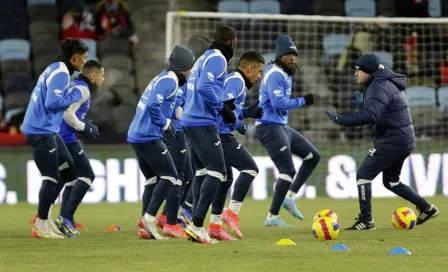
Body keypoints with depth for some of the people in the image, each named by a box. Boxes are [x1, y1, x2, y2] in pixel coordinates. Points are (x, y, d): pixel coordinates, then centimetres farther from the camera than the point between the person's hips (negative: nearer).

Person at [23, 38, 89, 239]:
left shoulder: (55, 70, 13)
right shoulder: (61, 74, -16)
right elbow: (52, 102, -24)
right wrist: (74, 96, -10)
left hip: (48, 130, 10)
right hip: (41, 131, -10)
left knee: (68, 168, 16)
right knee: (51, 177, -7)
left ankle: (43, 217, 18)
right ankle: (41, 226, -1)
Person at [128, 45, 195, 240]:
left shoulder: (162, 78, 18)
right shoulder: (169, 81, -11)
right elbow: (153, 105, -23)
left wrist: (165, 123, 12)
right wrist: (165, 124, -12)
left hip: (136, 136, 10)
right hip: (149, 138, -10)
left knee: (152, 180, 14)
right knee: (169, 177, -5)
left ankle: (145, 228, 10)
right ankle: (149, 217, -12)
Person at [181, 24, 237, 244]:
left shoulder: (203, 59, 20)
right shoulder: (217, 59, -9)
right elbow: (205, 87, -22)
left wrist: (221, 104, 19)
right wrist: (223, 109, -15)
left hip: (189, 121, 10)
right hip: (203, 124, -10)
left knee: (202, 171, 13)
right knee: (217, 171, -10)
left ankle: (196, 227, 11)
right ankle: (197, 225, -17)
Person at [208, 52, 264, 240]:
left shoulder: (234, 80, 22)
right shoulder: (236, 81, -10)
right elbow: (224, 105, -23)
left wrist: (247, 112, 15)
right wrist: (239, 125, -15)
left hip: (216, 135, 10)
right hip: (222, 135, -10)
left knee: (225, 177, 15)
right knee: (250, 168, -8)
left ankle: (215, 225, 15)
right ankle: (232, 213, -13)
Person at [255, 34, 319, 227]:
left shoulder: (285, 74, 15)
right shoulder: (275, 75, -16)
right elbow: (279, 103, -26)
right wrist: (303, 101, -18)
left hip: (282, 127, 11)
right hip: (270, 127, -11)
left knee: (313, 156, 14)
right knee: (288, 171, -13)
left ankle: (290, 197, 14)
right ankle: (272, 217, -7)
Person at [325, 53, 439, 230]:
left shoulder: (379, 87, -18)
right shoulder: (388, 83, 14)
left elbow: (370, 115, -34)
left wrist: (342, 120, -36)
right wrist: (363, 103, 35)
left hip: (391, 141, -10)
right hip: (404, 141, 10)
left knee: (363, 175, -6)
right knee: (391, 181, 21)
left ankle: (366, 220, -7)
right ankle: (426, 208, 22)